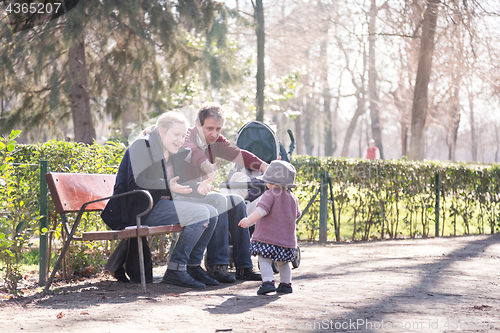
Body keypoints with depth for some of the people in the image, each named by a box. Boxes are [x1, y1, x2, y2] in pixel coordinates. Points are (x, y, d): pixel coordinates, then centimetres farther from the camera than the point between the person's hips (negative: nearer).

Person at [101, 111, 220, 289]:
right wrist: (168, 186, -33)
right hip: (142, 209, -9)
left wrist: (197, 188, -4)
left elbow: (178, 186, 17)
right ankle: (175, 269, -22)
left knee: (211, 212, 0)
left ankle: (193, 266, 5)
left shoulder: (176, 153, 19)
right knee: (200, 213, -23)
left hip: (164, 204, 9)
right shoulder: (142, 145, -9)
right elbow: (139, 182, -20)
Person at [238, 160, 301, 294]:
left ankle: (268, 282, -19)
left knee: (264, 260, -4)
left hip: (268, 237, -7)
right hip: (287, 237, 7)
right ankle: (286, 284, 22)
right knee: (283, 263, 21)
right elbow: (296, 215, 25)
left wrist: (249, 220, -36)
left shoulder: (270, 194, -10)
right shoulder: (293, 198, 12)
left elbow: (263, 209, -26)